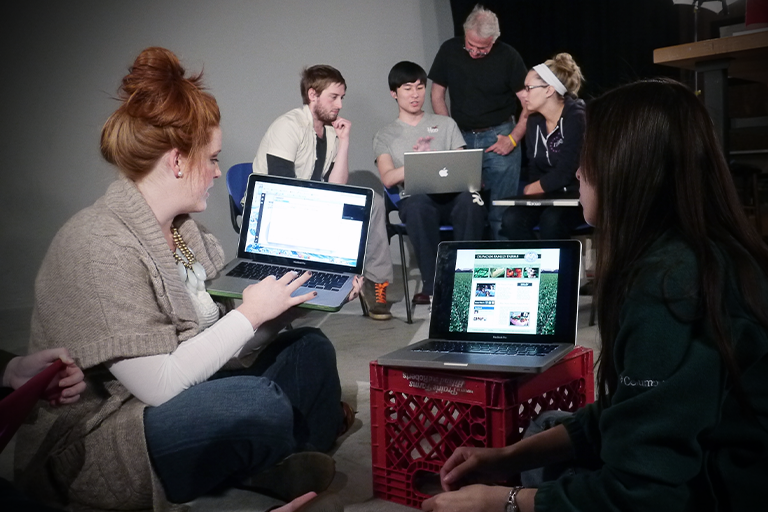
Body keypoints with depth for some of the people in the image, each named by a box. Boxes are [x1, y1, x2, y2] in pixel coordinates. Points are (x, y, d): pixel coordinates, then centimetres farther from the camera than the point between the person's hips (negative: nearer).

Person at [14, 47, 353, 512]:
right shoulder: (99, 247, -23)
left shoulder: (183, 228, 5)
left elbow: (211, 337, 4)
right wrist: (251, 313, -20)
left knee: (310, 348, 6)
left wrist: (284, 304, -7)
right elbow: (158, 384, -27)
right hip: (93, 454, -9)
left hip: (178, 402, 9)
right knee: (256, 403, -31)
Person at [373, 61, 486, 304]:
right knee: (419, 205, -39)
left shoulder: (446, 124, 23)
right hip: (415, 198, -1)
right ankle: (432, 284, -31)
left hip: (452, 195, 2)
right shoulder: (385, 136, 17)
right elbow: (388, 179, 0)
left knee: (470, 199, -35)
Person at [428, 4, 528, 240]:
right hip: (462, 137, 3)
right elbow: (437, 95, 8)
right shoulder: (449, 50, 1)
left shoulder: (508, 56, -6)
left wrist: (513, 139, -10)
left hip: (498, 136, -2)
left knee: (501, 211, -4)